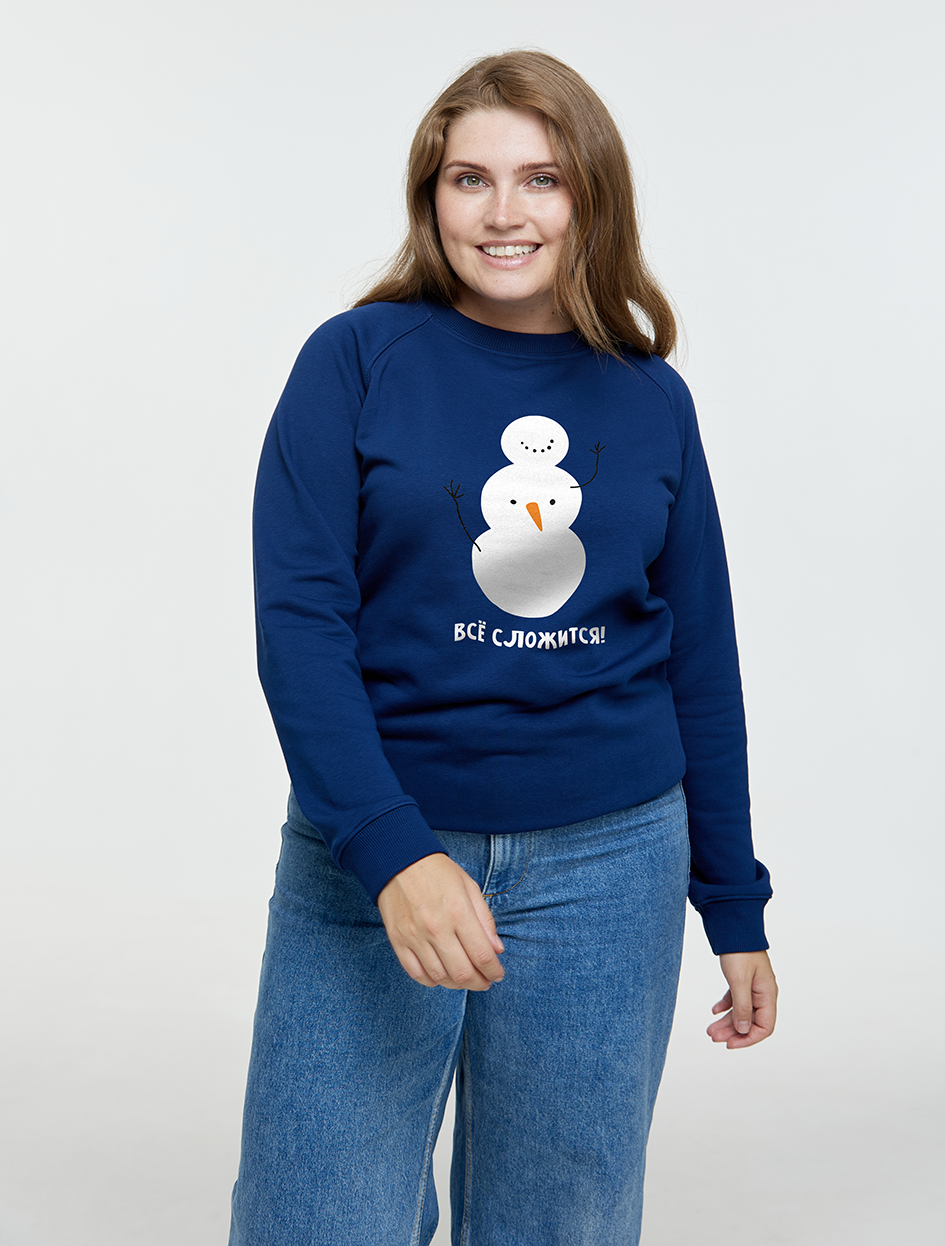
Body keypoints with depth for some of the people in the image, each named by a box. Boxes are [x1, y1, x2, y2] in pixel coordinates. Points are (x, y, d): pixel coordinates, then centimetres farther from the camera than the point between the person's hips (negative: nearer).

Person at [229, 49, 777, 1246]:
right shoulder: (357, 360, -3)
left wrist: (735, 909, 11)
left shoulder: (650, 401, 6)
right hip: (367, 864, -2)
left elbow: (700, 661, 10)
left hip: (608, 868, 3)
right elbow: (298, 621, -9)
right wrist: (391, 852, -22)